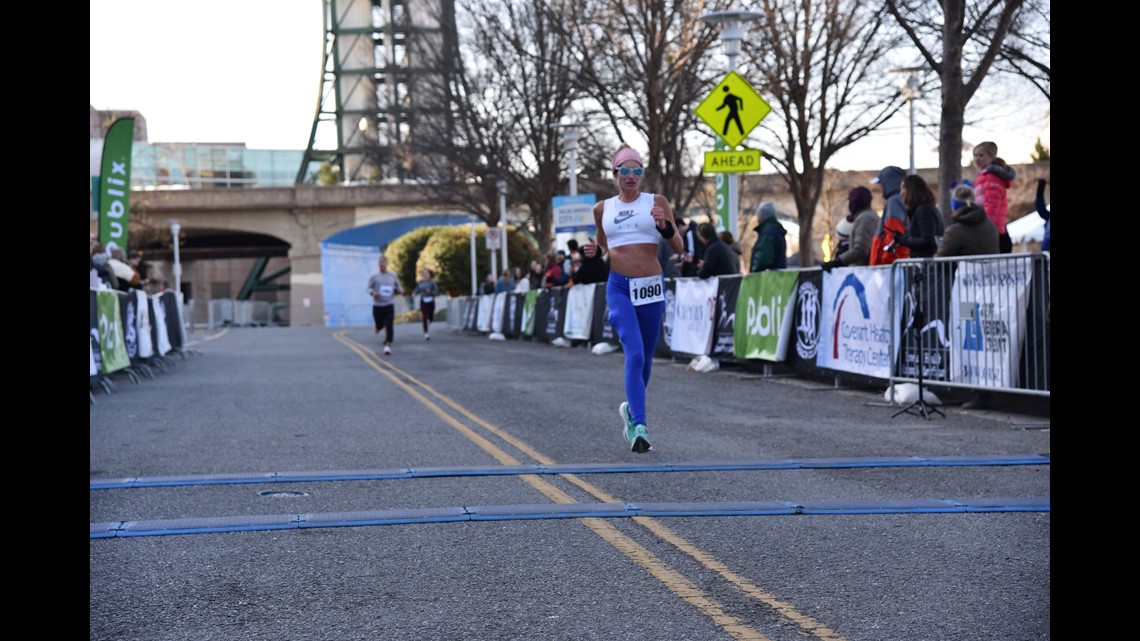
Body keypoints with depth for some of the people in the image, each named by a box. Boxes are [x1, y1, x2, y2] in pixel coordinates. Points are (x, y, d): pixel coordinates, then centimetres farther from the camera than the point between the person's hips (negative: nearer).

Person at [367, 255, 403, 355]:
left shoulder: (393, 275, 5)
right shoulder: (374, 276, 0)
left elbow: (398, 287, 14)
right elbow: (369, 288, 3)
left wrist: (400, 290, -9)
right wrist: (372, 292, -18)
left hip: (389, 304, 0)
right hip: (377, 305, 0)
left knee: (389, 325, -14)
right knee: (380, 325, 8)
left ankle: (388, 345, -10)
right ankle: (377, 327, 48)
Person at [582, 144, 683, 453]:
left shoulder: (657, 202, 4)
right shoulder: (603, 208, 9)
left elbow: (679, 248, 3)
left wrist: (664, 225, -16)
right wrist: (594, 251, 2)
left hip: (651, 287, 1)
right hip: (619, 288, -1)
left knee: (645, 358, 12)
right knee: (634, 354, -19)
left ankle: (632, 408, 38)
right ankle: (639, 427, -22)